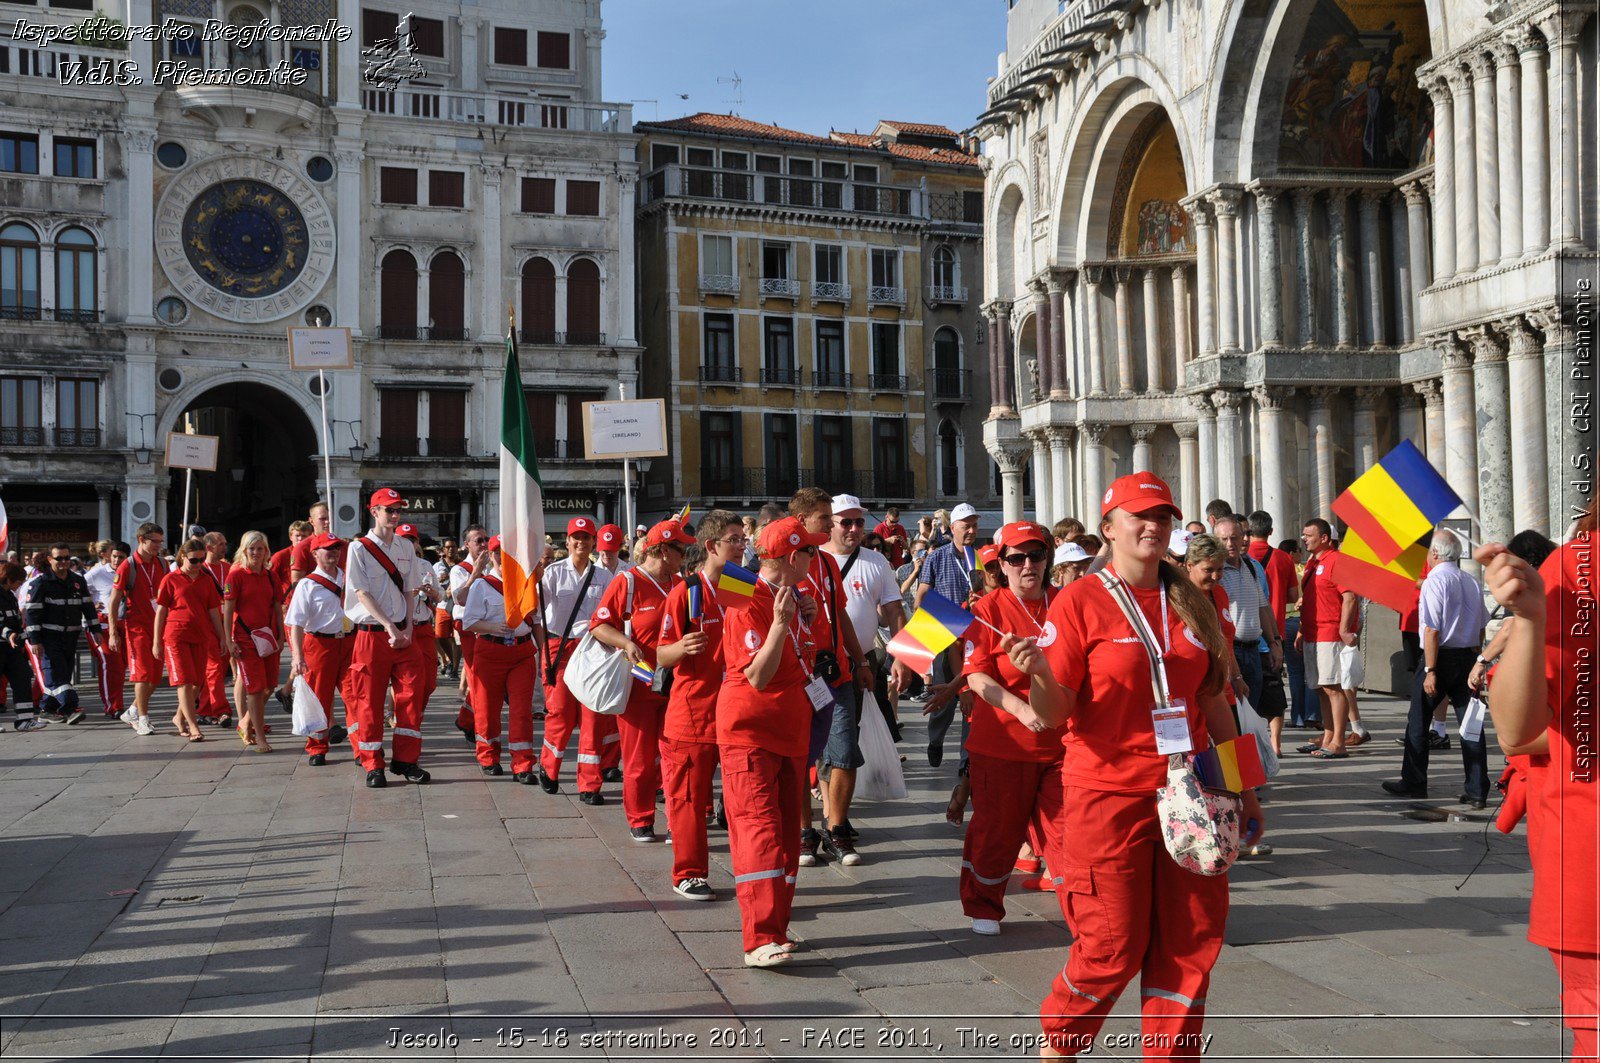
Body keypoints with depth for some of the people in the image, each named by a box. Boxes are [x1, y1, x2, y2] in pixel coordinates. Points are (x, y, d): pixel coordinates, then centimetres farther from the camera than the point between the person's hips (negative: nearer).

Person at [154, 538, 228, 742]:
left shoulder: (206, 580, 11)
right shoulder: (170, 579, 0)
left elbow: (213, 611, 14)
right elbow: (161, 611, 1)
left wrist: (222, 637, 12)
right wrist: (156, 641, -1)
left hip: (201, 637, 4)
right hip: (176, 636, -4)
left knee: (197, 683, 7)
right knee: (184, 681, -8)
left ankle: (179, 718, 28)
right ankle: (193, 728, -10)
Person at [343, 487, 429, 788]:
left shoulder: (406, 548, 11)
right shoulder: (359, 548, -4)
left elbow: (408, 591, 11)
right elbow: (363, 594, -10)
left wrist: (408, 628, -2)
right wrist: (390, 627, -16)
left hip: (402, 634, 4)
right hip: (371, 634, -4)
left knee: (411, 693, 0)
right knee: (369, 700, 0)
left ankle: (406, 760, 10)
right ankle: (373, 765, 10)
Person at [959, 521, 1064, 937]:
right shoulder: (988, 608, -4)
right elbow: (976, 675, -11)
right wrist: (1020, 708, -23)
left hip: (1060, 741, 2)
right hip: (1001, 742, -2)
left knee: (1065, 824, 3)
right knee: (997, 828, 9)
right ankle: (983, 907, 27)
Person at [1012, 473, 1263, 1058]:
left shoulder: (1191, 603, 8)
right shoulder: (1080, 601, -6)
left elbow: (1213, 702, 15)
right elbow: (1053, 714, -10)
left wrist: (1244, 789, 17)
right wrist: (1039, 673, -30)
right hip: (1108, 797, -5)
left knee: (1190, 942, 6)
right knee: (1113, 948, -1)